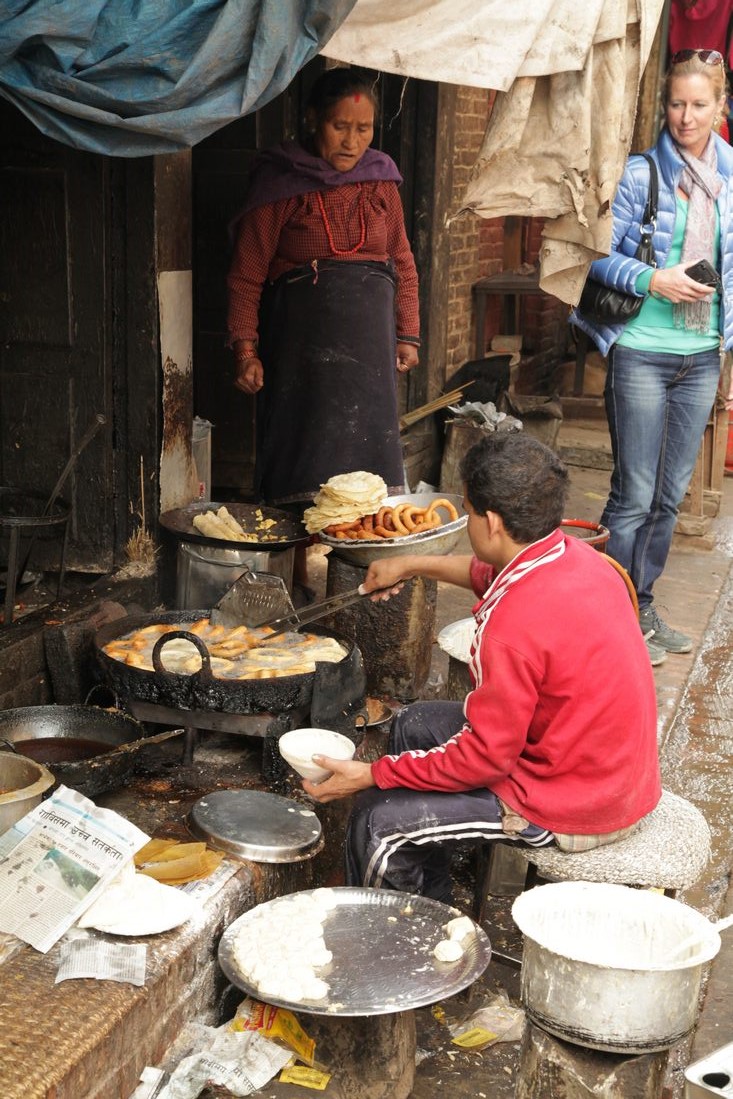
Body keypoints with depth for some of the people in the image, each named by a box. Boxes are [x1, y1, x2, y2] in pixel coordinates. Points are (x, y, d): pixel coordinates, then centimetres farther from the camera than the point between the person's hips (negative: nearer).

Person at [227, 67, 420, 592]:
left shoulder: (380, 178, 10)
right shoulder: (281, 181, -3)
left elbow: (403, 263, 17)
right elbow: (247, 272, -3)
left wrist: (408, 333, 11)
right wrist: (246, 348, -9)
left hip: (369, 337, 4)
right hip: (304, 336, -4)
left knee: (367, 446, 5)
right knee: (307, 458, -3)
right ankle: (301, 572, 5)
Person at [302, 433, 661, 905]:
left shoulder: (516, 622, -31)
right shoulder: (575, 556, -3)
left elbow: (484, 758, -23)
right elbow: (491, 573, 22)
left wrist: (371, 775, -13)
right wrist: (414, 565, 29)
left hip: (573, 811, -10)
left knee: (378, 819, -6)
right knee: (414, 725, 20)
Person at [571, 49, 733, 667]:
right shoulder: (639, 174, -6)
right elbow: (599, 256, -4)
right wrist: (651, 280, -20)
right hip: (642, 354, -5)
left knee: (672, 494, 12)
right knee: (635, 495, -2)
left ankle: (643, 606, 25)